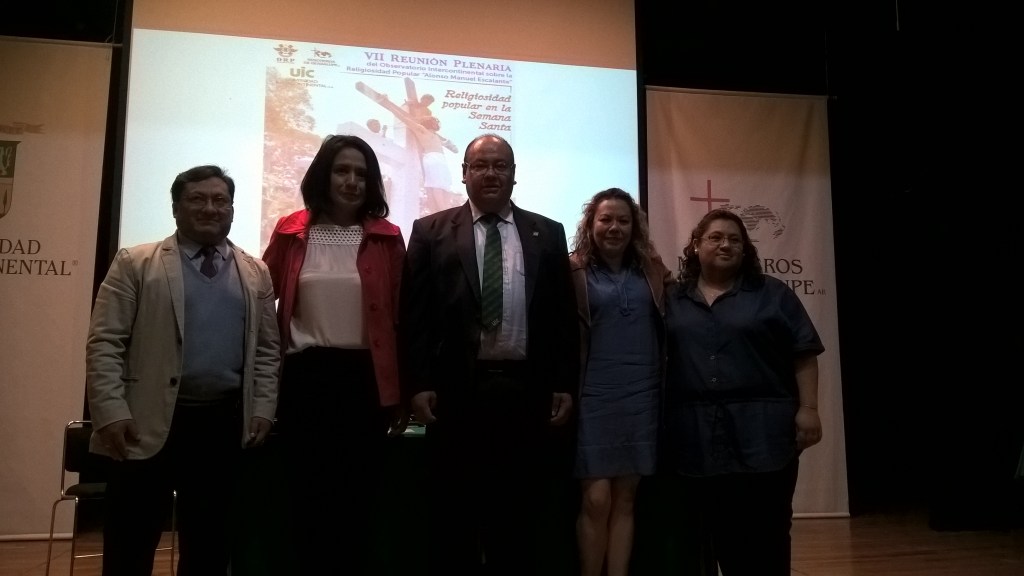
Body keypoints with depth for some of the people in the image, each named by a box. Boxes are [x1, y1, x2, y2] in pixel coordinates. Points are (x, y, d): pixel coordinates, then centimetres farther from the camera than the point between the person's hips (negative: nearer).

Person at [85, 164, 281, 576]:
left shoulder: (257, 274, 11)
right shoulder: (135, 264, 3)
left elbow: (268, 351, 11)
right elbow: (104, 345, -3)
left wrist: (263, 411, 1)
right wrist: (112, 413, -11)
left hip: (227, 424, 3)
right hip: (150, 422, -2)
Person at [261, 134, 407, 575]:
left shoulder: (386, 237, 1)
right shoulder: (291, 232, 2)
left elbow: (399, 316, 2)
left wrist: (400, 392, 2)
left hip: (365, 379, 0)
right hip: (304, 377, 1)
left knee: (359, 497, 10)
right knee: (306, 494, 11)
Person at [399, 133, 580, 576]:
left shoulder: (548, 234, 9)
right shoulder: (431, 231, 5)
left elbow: (564, 315, 7)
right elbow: (414, 314, 0)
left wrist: (565, 384, 2)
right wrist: (418, 384, -6)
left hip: (525, 388, 1)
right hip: (455, 388, -1)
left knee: (520, 512, 10)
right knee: (453, 512, 9)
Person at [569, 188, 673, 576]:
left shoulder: (651, 270, 9)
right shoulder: (574, 272, -3)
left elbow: (667, 325, 17)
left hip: (643, 396, 4)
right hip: (594, 397, -4)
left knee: (625, 498, 10)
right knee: (596, 499, -3)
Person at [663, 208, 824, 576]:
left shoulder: (772, 294, 6)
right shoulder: (673, 300, 11)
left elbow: (804, 355, 2)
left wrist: (808, 408, -6)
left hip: (762, 433, -2)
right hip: (697, 437, 2)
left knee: (764, 532, 3)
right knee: (710, 532, 9)